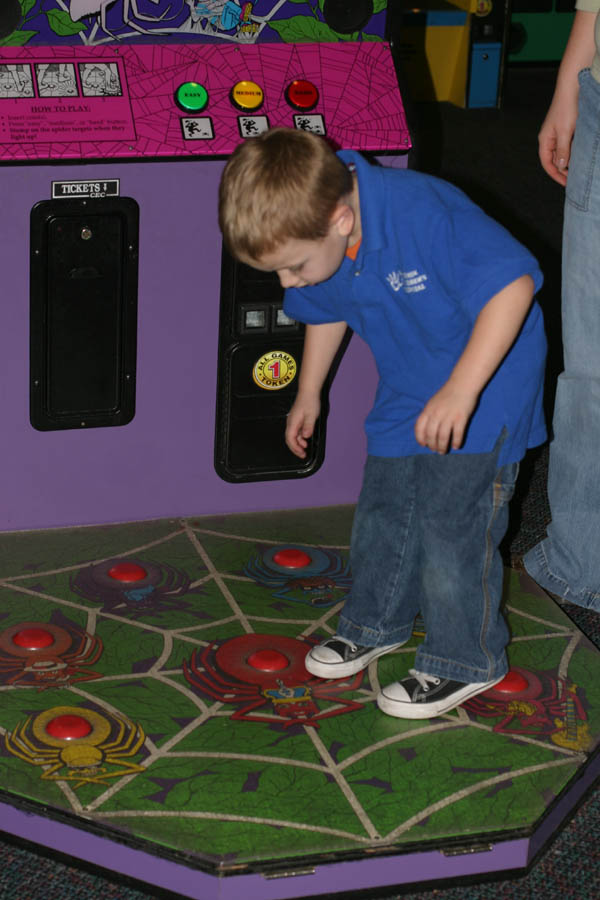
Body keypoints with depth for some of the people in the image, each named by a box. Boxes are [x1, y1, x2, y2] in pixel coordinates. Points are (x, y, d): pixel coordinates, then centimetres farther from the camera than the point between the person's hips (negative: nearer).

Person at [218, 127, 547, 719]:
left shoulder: (425, 214, -37)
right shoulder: (316, 246, -13)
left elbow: (513, 283, -37)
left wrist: (460, 392, -41)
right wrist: (308, 394, 20)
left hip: (486, 385, -7)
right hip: (407, 391, 7)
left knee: (452, 522, -6)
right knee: (382, 510, 15)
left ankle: (465, 660, 14)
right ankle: (377, 623, 40)